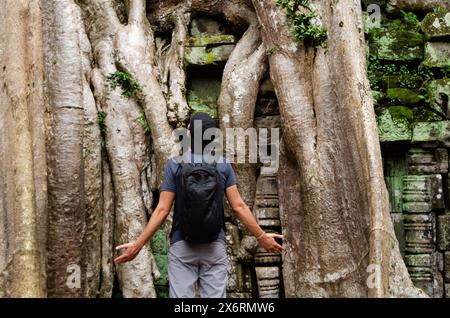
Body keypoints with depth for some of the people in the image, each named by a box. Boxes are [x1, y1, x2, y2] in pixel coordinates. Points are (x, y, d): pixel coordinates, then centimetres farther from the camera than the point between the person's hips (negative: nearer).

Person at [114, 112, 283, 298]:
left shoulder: (174, 165, -4)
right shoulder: (223, 165, 1)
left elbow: (162, 210, -7)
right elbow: (238, 207, -2)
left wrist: (137, 245, -1)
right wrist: (262, 237, 8)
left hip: (182, 246, -1)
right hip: (214, 246, 1)